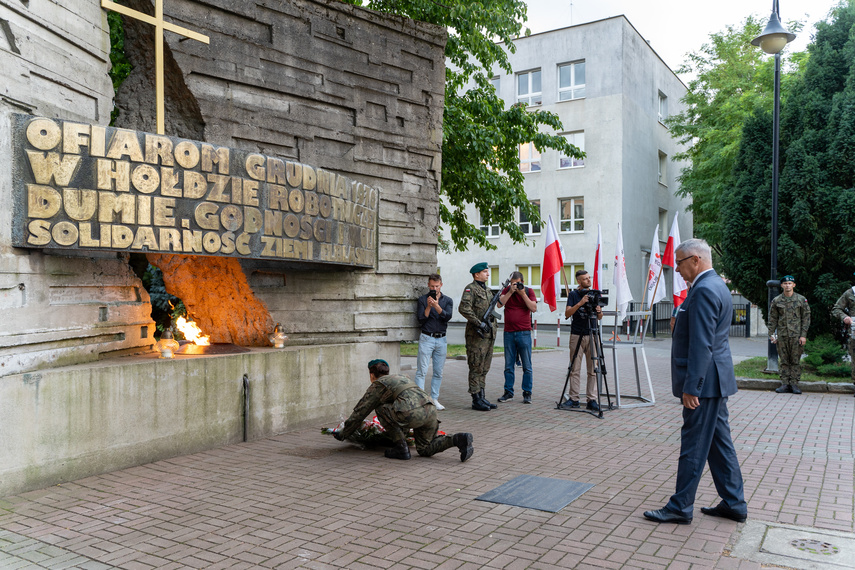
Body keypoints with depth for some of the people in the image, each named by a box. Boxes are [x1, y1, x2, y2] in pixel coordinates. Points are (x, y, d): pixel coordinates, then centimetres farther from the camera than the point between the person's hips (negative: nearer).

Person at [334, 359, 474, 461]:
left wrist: (343, 434, 33)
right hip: (431, 410, 7)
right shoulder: (401, 378, 37)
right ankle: (459, 439, 0)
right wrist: (403, 433, 64)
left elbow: (359, 413, 19)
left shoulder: (377, 386, 16)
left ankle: (401, 448, 11)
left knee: (381, 410, 17)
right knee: (424, 449, 20)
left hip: (412, 413, -7)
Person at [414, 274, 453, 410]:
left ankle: (434, 398, 15)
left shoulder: (447, 300, 9)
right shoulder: (422, 300, 4)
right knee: (422, 371, -7)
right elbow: (420, 319, -4)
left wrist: (436, 306, -21)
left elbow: (447, 316, -8)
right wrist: (428, 306, -16)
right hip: (426, 338, -3)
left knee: (438, 372, 6)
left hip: (441, 339, 3)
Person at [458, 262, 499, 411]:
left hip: (489, 334, 8)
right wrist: (479, 323, -23)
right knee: (476, 368, -3)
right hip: (477, 335, -8)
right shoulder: (471, 289, -9)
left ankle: (482, 397, 19)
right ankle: (476, 400, 2)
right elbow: (464, 309, -22)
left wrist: (492, 324, 14)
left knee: (484, 368, 12)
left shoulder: (488, 290, 18)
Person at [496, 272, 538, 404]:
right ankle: (508, 392, 13)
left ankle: (527, 393, 7)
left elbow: (534, 308, -10)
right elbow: (500, 303, -7)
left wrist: (522, 294, -13)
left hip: (524, 333, -2)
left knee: (527, 366, 0)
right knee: (508, 366, 6)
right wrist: (510, 292, -14)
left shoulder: (529, 291, 3)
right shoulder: (507, 290, 7)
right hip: (509, 333, 2)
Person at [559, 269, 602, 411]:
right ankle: (573, 399, 7)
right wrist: (580, 303, -21)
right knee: (575, 369, 1)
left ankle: (592, 400, 4)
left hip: (591, 335, 2)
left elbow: (599, 318, 12)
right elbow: (567, 314, -9)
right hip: (576, 335, -2)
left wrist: (599, 312, -11)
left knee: (593, 370, 0)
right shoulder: (573, 295, 2)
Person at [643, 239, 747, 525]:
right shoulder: (716, 285, 14)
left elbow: (701, 345, -24)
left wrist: (691, 387, -23)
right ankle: (734, 503, 24)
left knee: (694, 445, -2)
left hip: (705, 381, -11)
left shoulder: (704, 290, -19)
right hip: (716, 380, 11)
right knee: (719, 441, 16)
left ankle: (681, 507, 8)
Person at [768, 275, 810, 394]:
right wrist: (771, 334, 3)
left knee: (795, 361, 2)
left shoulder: (801, 300, 2)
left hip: (796, 335, -2)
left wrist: (803, 335, -5)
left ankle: (794, 383, 7)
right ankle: (785, 383, 9)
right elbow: (772, 319, 10)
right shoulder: (776, 301, 6)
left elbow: (806, 318, 1)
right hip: (782, 335, 2)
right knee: (783, 361, 5)